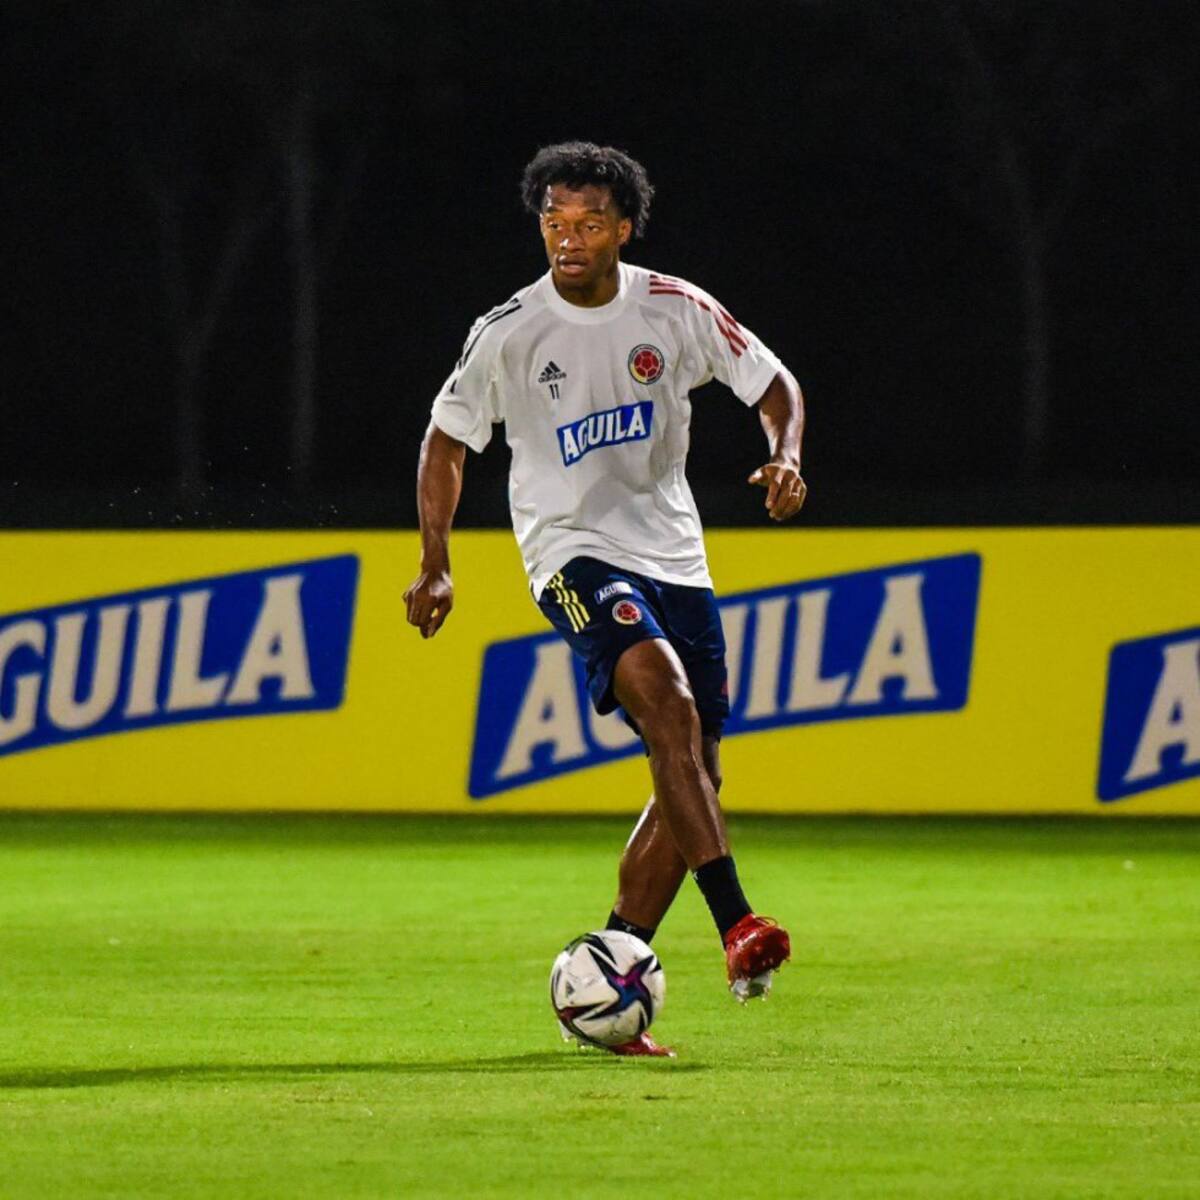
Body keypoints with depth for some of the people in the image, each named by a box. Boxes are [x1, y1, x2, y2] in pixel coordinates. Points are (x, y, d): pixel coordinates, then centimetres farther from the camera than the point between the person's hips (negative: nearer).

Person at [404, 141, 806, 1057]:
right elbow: (447, 440, 7)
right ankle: (737, 924, -39)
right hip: (574, 552, -5)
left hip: (674, 555, 5)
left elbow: (772, 384, 12)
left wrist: (785, 458, -8)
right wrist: (436, 564, 0)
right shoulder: (508, 334, -5)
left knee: (695, 777, 2)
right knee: (669, 703, -31)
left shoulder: (673, 310, 0)